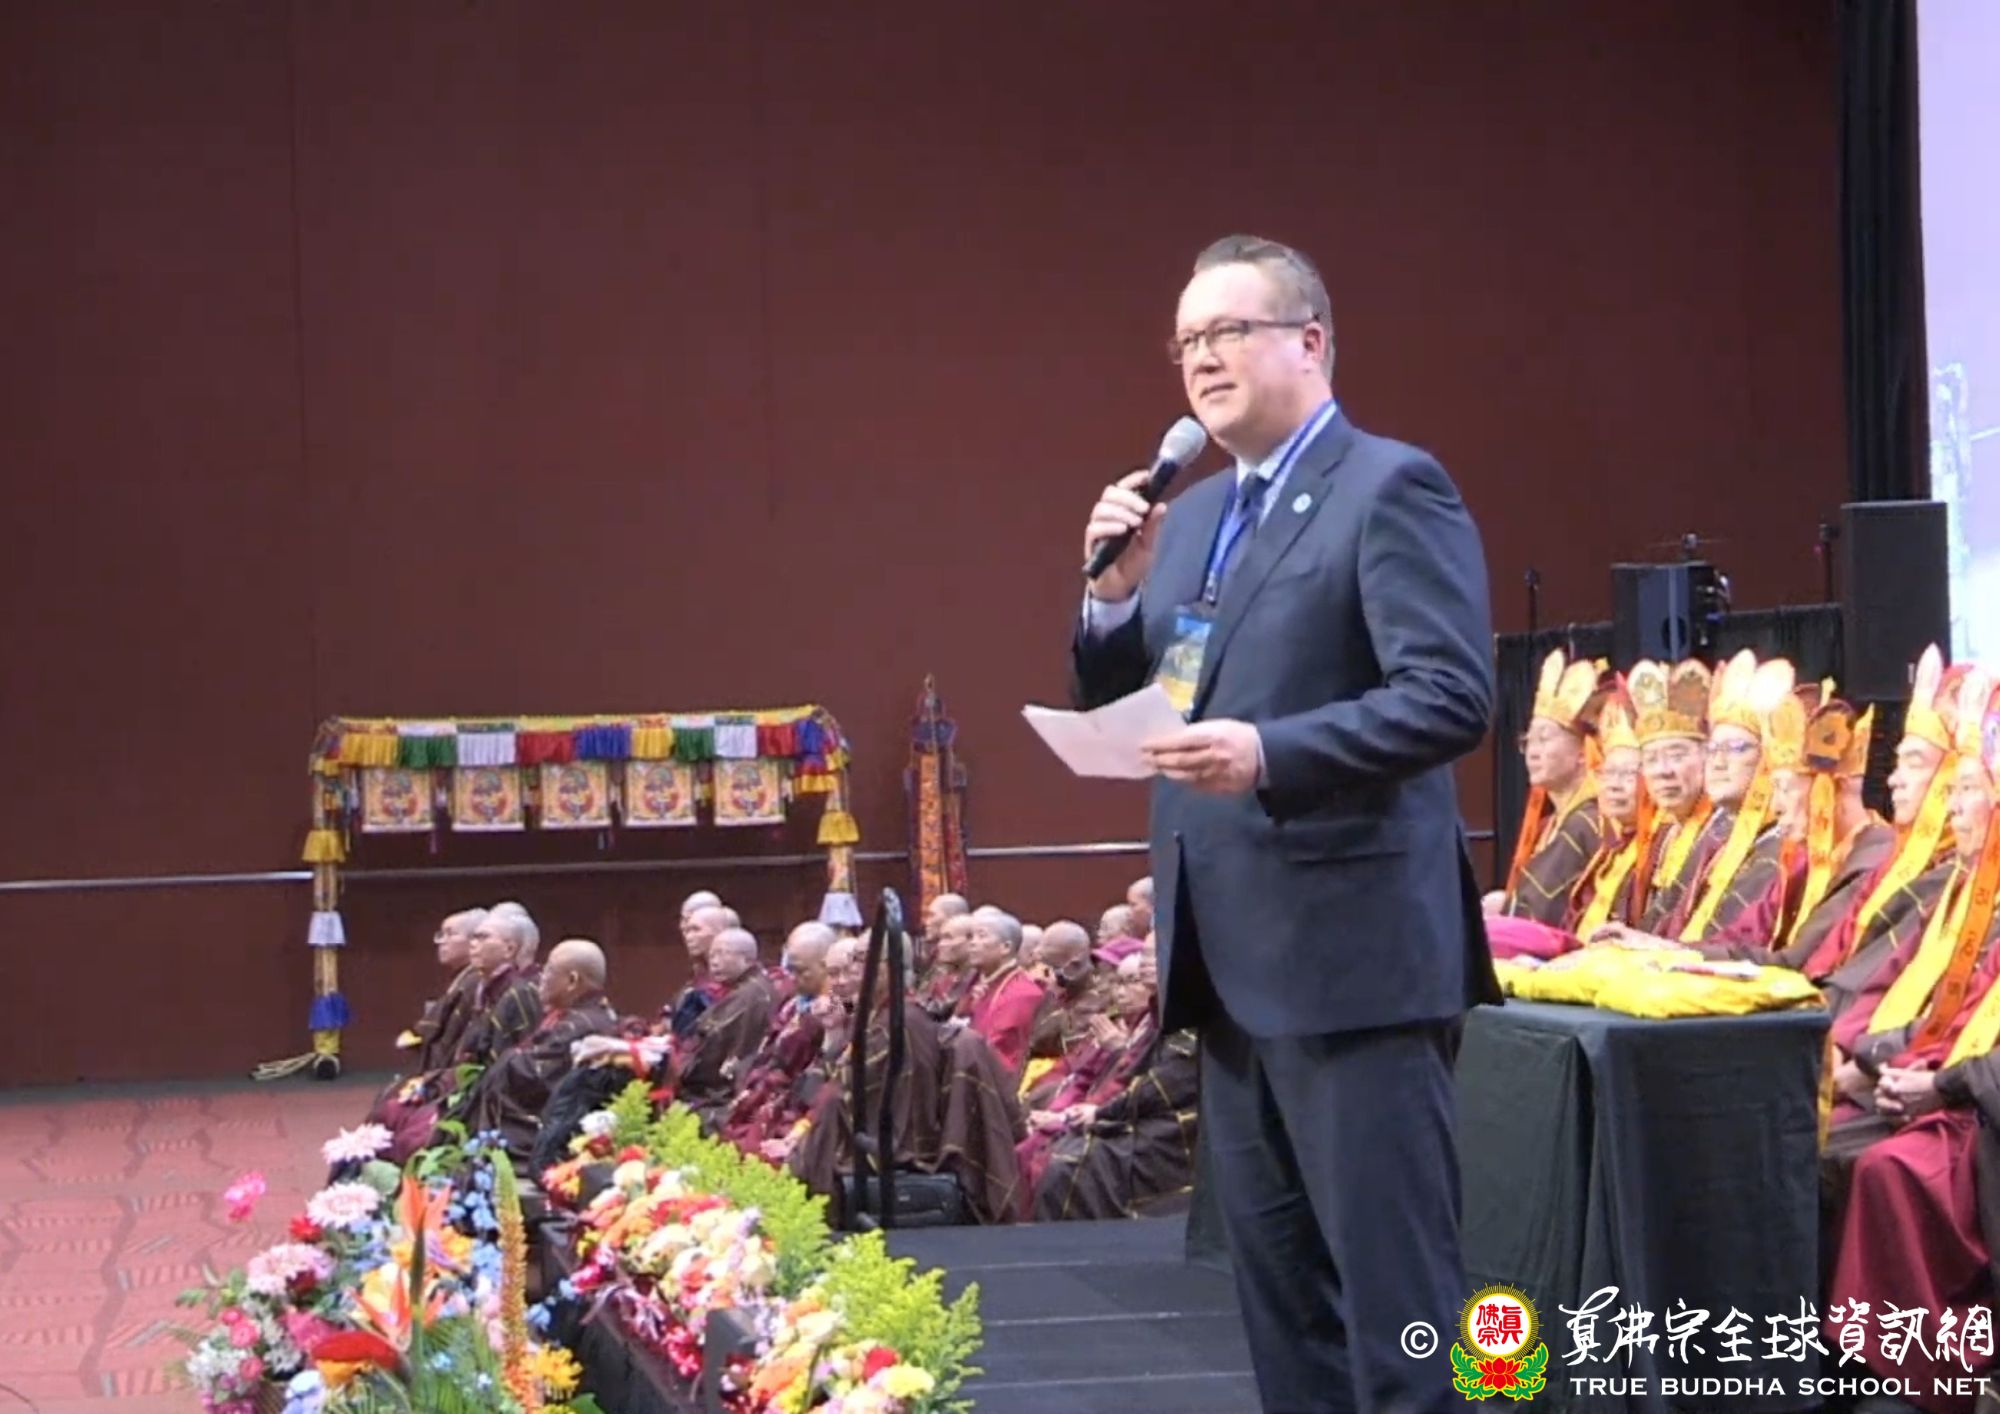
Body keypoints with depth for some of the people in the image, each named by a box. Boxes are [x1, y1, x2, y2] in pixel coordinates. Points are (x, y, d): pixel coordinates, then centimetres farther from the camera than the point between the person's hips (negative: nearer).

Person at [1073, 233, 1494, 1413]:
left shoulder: (1392, 488, -8)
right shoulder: (1189, 518, 17)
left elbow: (1454, 696, -18)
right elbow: (1120, 708, 17)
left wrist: (1270, 753, -27)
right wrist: (1117, 592, -1)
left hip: (1354, 952, -8)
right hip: (1233, 959, 8)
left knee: (1392, 1278, -6)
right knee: (1278, 1279, 13)